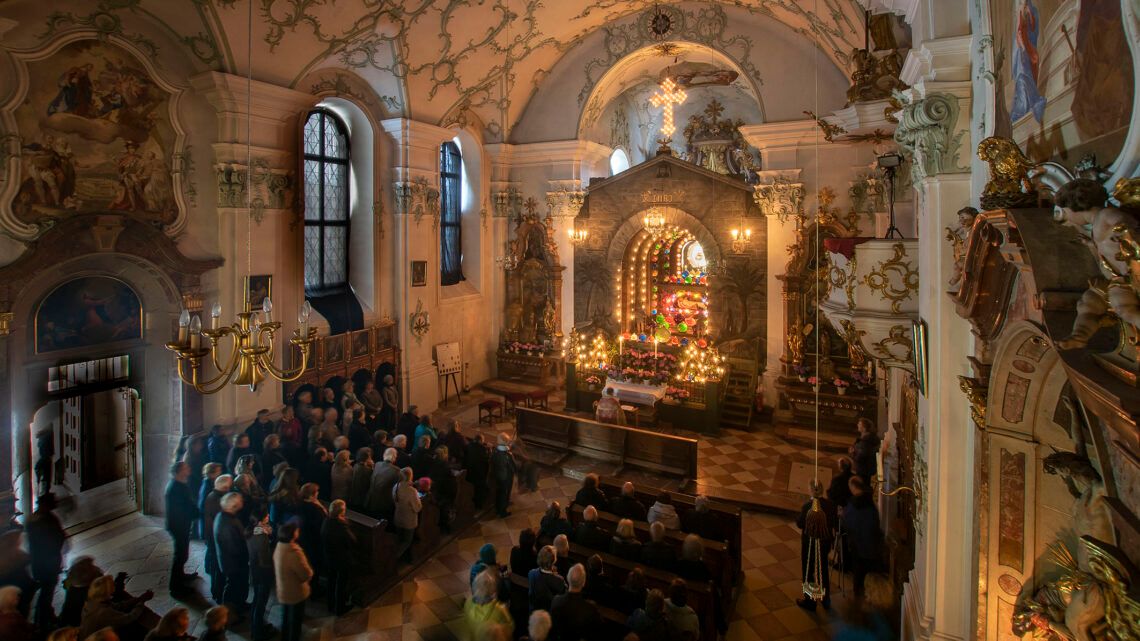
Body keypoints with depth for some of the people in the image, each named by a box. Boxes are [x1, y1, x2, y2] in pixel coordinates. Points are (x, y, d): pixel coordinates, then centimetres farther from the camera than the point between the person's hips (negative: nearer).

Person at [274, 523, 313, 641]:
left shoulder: (279, 548, -9)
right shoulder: (294, 553, -36)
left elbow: (276, 570, 7)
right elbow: (307, 575, -25)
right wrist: (310, 571, -5)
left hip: (283, 591, 8)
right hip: (295, 594, -8)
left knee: (285, 618, 26)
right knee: (295, 621, 13)